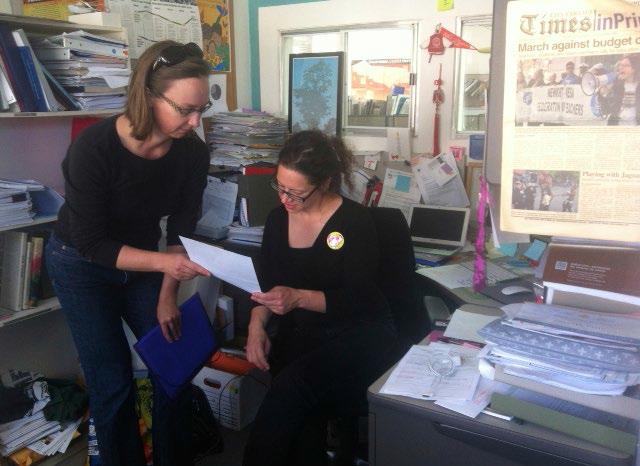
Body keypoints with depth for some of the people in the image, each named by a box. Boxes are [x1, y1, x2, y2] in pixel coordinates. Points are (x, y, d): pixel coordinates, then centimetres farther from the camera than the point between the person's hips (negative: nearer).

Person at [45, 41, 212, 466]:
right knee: (113, 383, -3)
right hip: (82, 265, -3)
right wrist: (163, 262, -38)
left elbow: (181, 231, -8)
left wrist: (166, 297, -7)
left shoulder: (193, 152, -18)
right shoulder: (93, 148, -30)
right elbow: (91, 244, -26)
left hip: (142, 259, 4)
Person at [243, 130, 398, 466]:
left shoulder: (355, 221, -10)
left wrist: (299, 298, -26)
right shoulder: (278, 219, 6)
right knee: (300, 411, -26)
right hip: (299, 334, 4)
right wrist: (256, 324, -9)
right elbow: (265, 284, 10)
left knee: (293, 386, -30)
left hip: (359, 335, -4)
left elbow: (359, 299, -14)